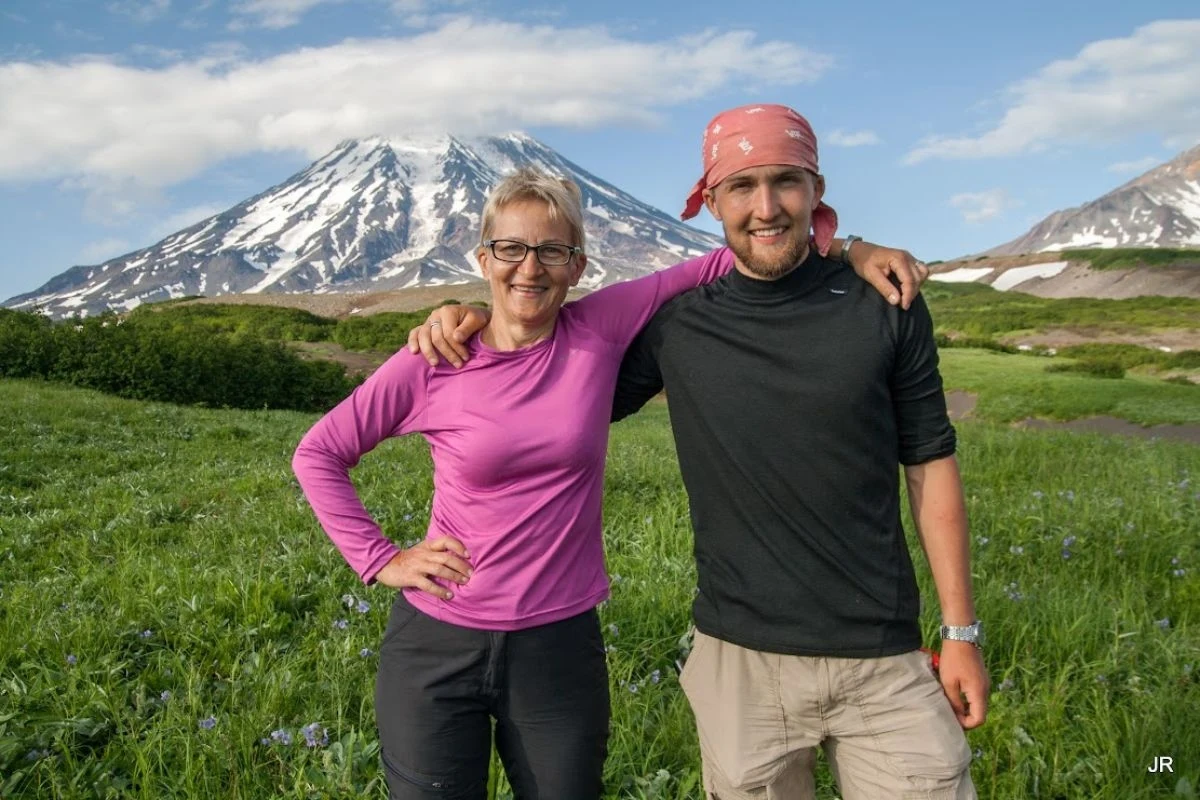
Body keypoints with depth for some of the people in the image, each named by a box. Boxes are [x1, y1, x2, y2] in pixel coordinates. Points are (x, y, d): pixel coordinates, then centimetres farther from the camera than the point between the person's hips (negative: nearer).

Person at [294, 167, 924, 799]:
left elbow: (714, 267, -1)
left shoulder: (601, 330, -7)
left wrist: (850, 251, -8)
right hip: (437, 649, 0)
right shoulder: (431, 364, -8)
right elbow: (317, 454, 3)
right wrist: (378, 559, -4)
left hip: (561, 646, 1)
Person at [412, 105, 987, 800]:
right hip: (741, 659, 0)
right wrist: (476, 327, -1)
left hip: (884, 662, 0)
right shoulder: (677, 323, -2)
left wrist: (962, 631, 3)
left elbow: (931, 465, 3)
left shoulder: (886, 311, -2)